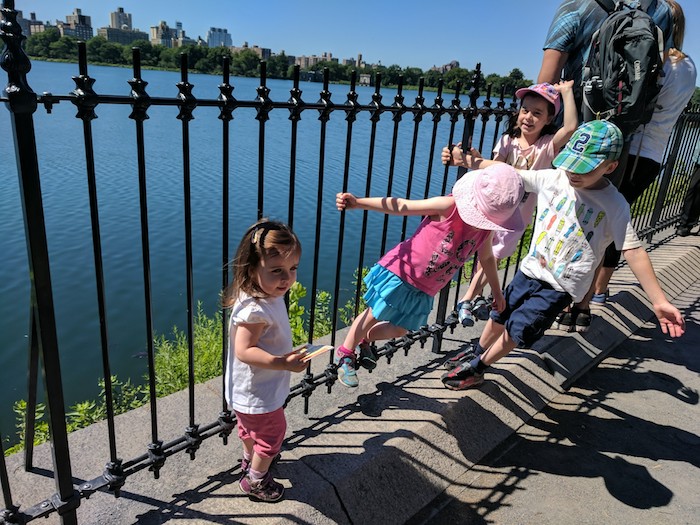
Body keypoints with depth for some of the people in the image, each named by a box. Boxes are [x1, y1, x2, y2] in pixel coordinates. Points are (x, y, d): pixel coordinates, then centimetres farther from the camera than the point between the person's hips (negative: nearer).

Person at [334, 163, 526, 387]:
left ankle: (365, 340, 43)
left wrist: (496, 290, 26)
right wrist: (358, 202, -31)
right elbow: (401, 206, -24)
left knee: (399, 330, 14)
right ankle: (345, 354, 31)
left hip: (423, 290, 6)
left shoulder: (486, 229, -3)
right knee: (373, 315, 7)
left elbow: (487, 257, 17)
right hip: (399, 272, -6)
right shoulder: (449, 207, -23)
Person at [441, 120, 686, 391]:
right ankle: (475, 355, 42)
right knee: (499, 317, 17)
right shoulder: (553, 179, -6)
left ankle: (476, 370, 20)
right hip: (530, 269, 4)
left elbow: (633, 251, -18)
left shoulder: (614, 206, -16)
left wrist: (659, 301, -22)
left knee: (516, 330, -3)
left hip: (560, 286, -4)